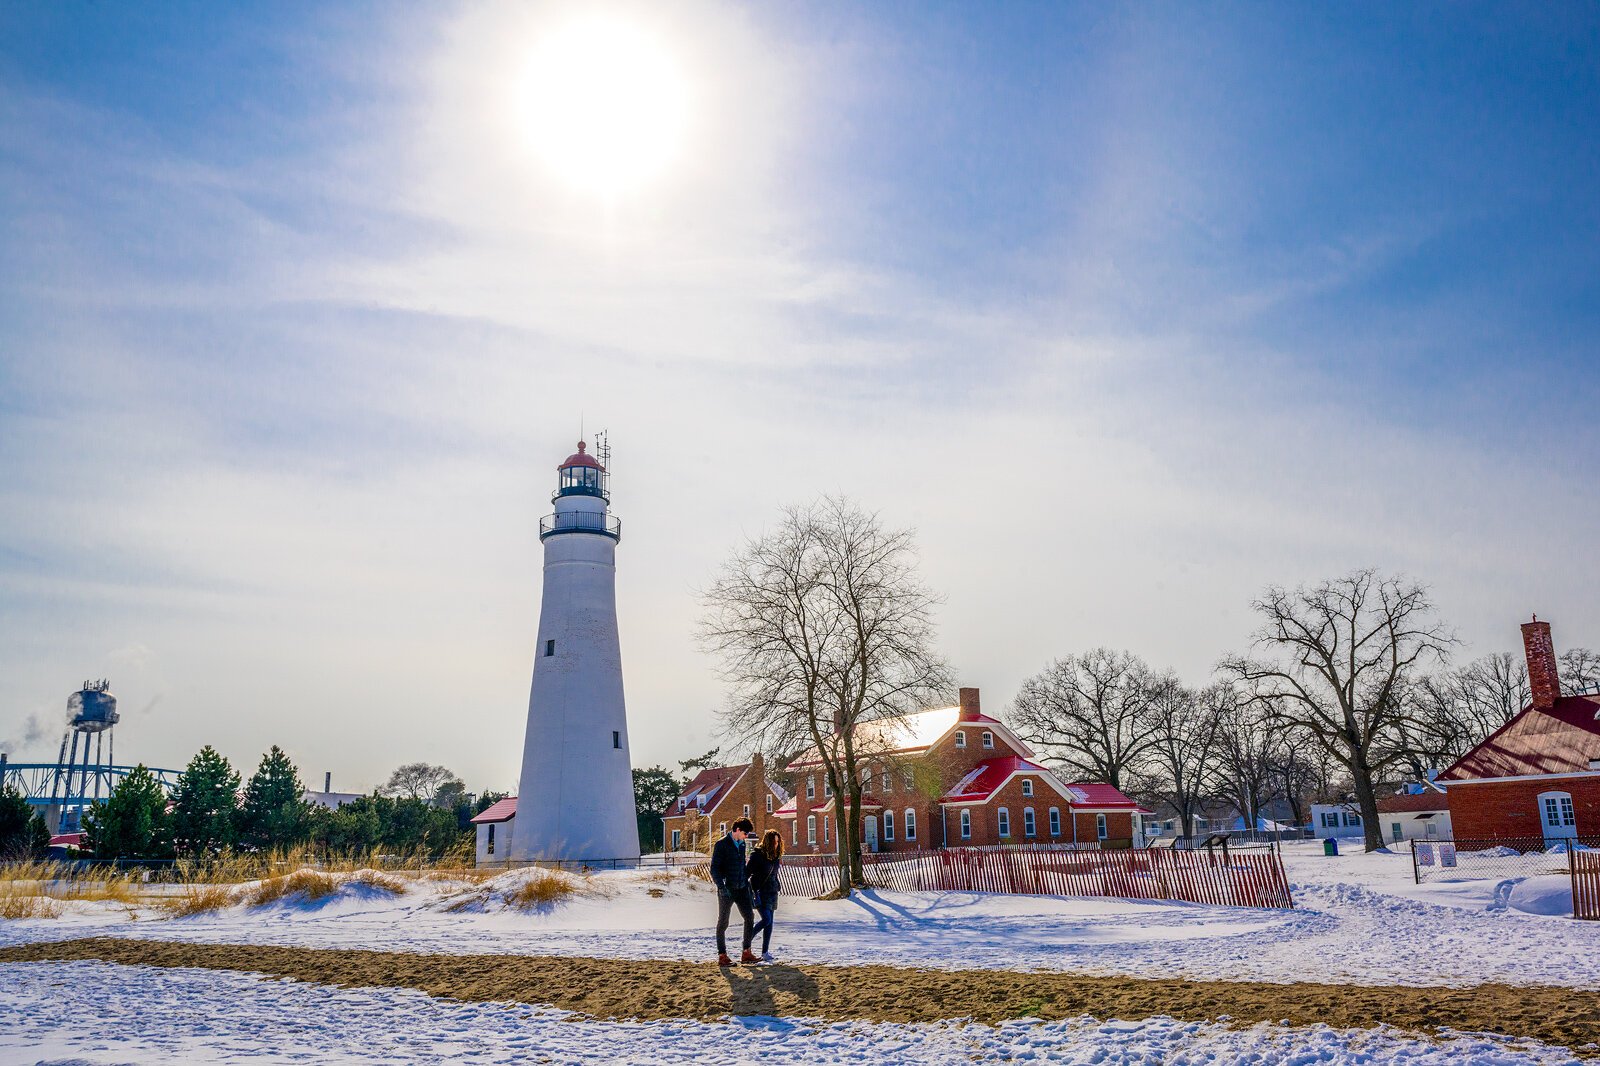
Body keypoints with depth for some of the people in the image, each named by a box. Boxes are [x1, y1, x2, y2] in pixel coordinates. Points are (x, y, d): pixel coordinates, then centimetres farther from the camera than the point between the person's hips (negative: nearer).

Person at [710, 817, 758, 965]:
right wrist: (721, 886, -22)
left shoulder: (741, 844, 11)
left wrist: (747, 881, 17)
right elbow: (714, 869, -13)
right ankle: (722, 956, 8)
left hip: (741, 888, 7)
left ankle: (746, 953, 12)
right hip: (726, 890, -7)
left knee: (749, 918, 4)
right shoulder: (721, 845, -11)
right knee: (723, 923, 2)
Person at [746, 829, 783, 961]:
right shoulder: (758, 855, -14)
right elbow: (747, 872, -12)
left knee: (769, 923, 4)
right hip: (760, 892, -7)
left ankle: (765, 952, 7)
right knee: (766, 919, -16)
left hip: (772, 892, 7)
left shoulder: (775, 856, 8)